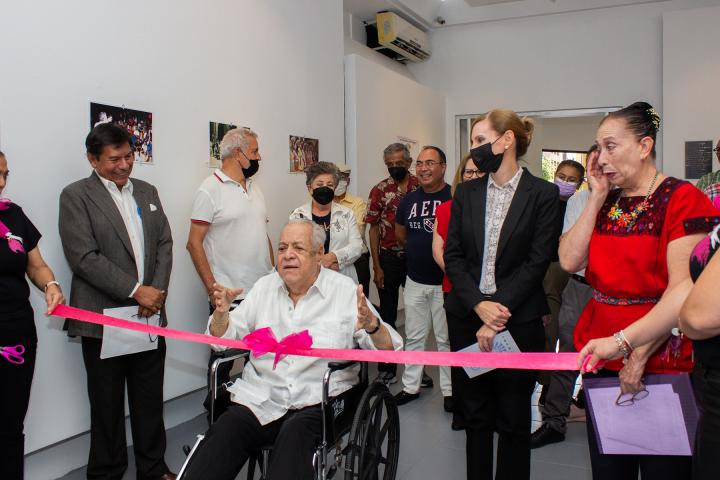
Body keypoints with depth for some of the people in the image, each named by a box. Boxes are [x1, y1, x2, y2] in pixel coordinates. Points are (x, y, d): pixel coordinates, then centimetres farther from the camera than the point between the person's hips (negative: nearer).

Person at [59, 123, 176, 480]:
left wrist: (157, 290, -6)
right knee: (107, 405, 10)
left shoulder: (147, 192, 12)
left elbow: (164, 244, 9)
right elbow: (85, 258, -14)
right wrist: (135, 290, -17)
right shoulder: (75, 196, -5)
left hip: (150, 315, 4)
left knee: (150, 399, 13)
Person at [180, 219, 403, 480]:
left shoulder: (346, 290, 2)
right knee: (220, 436, -22)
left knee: (295, 434, -33)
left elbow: (388, 351, -4)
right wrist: (221, 313, -8)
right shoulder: (264, 287, 13)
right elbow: (224, 340, 13)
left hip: (317, 402, -3)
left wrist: (372, 325, -25)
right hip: (259, 399, 3)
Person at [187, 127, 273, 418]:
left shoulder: (254, 188, 13)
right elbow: (194, 243, -11)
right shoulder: (210, 190, -9)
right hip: (229, 294, -6)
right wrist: (212, 288, -15)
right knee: (223, 357, 6)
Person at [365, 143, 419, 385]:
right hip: (389, 258, -1)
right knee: (387, 315, 8)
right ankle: (386, 369, 20)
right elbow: (373, 229, -1)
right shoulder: (379, 191, -2)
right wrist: (376, 267, -5)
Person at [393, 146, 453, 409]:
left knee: (446, 338, 8)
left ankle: (449, 390, 22)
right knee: (414, 337, 14)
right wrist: (418, 250, 11)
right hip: (415, 281, 5)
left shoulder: (455, 198, -11)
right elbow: (399, 233, 19)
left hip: (445, 282, -5)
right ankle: (410, 386, 27)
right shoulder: (409, 199, 6)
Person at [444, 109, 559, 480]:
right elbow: (452, 255, 2)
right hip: (467, 317, 3)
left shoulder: (543, 194, -4)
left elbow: (537, 262, -9)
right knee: (475, 414, 13)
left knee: (513, 418, 9)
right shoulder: (466, 192, 7)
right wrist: (479, 305, -11)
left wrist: (498, 312, -14)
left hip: (518, 320, -3)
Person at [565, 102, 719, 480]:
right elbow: (569, 261, -2)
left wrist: (626, 344, -23)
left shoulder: (682, 199, -9)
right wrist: (597, 197, -2)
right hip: (601, 358, 6)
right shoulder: (605, 202, 11)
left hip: (660, 364, -5)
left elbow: (684, 292, -18)